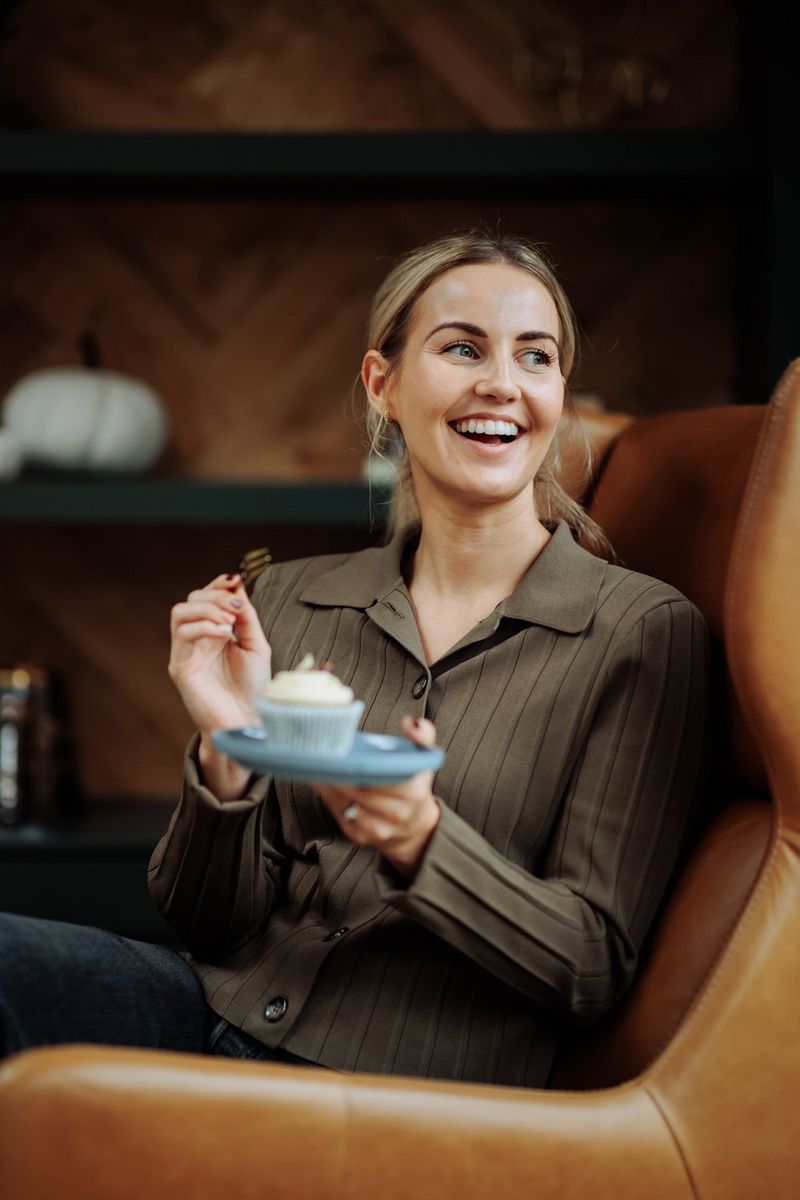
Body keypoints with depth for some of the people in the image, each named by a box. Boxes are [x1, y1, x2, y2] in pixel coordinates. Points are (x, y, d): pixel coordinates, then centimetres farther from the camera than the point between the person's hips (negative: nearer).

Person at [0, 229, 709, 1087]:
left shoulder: (646, 631, -2)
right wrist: (226, 752, -12)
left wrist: (421, 841, -24)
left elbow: (595, 968, -6)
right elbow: (210, 926, 8)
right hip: (223, 1011, 4)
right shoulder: (287, 601, 9)